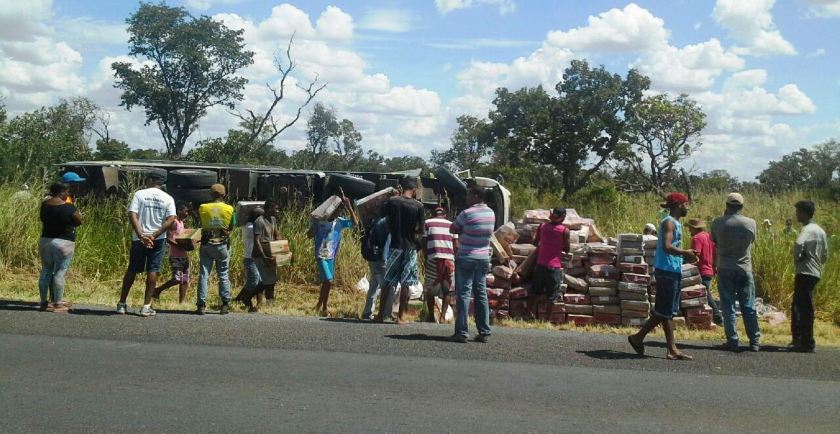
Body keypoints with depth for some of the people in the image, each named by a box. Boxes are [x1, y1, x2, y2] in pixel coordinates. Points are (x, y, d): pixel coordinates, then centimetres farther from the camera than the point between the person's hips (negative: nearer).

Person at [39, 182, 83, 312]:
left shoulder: (44, 205, 3)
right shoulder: (68, 207, -14)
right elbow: (79, 222, -3)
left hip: (45, 241, 6)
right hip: (63, 243, -6)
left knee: (46, 271, 11)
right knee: (59, 272, -3)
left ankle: (44, 302, 16)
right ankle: (57, 304, -1)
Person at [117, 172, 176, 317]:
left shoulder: (139, 194, -1)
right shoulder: (168, 198, 3)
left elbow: (132, 215, -12)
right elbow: (171, 220, -9)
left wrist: (141, 235, -17)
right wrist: (154, 235, -12)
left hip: (139, 238, 0)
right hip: (158, 240, 0)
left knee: (132, 270, 11)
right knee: (153, 271, 4)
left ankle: (122, 304, 16)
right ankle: (146, 306, 2)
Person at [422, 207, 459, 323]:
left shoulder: (427, 223, 10)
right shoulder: (451, 224, 14)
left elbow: (424, 243, 4)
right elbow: (456, 246, 9)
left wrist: (426, 258, 12)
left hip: (433, 258, -1)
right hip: (449, 258, 1)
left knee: (430, 289, 11)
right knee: (448, 289, 9)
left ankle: (431, 316, 15)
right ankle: (443, 316, 1)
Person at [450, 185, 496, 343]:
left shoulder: (467, 213, -14)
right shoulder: (491, 213, 7)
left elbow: (453, 230, -4)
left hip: (466, 258, -6)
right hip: (484, 258, 6)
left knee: (463, 294, -3)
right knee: (481, 294, 10)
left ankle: (462, 332, -6)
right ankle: (484, 332, 10)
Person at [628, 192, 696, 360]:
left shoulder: (675, 223, 17)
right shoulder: (669, 222, -12)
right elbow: (667, 247, -25)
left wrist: (685, 256, 12)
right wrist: (685, 252, -15)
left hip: (673, 271, 10)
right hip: (667, 271, -10)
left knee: (669, 312, 9)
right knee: (664, 312, -5)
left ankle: (672, 350, 11)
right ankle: (638, 337, 6)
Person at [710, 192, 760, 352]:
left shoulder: (717, 223, -7)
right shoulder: (751, 223, -4)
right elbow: (752, 241, 11)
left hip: (725, 269, -1)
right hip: (745, 269, 1)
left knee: (728, 306, 5)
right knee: (749, 307, 8)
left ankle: (732, 341, 4)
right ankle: (754, 342, 11)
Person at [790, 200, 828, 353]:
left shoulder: (808, 230, -14)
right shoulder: (820, 230, 15)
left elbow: (798, 245, -33)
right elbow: (825, 255, 19)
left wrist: (797, 259, -15)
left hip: (805, 273, -9)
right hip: (815, 273, 9)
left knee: (804, 309, -5)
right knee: (797, 307, 16)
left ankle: (807, 343, -3)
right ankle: (798, 339, 22)